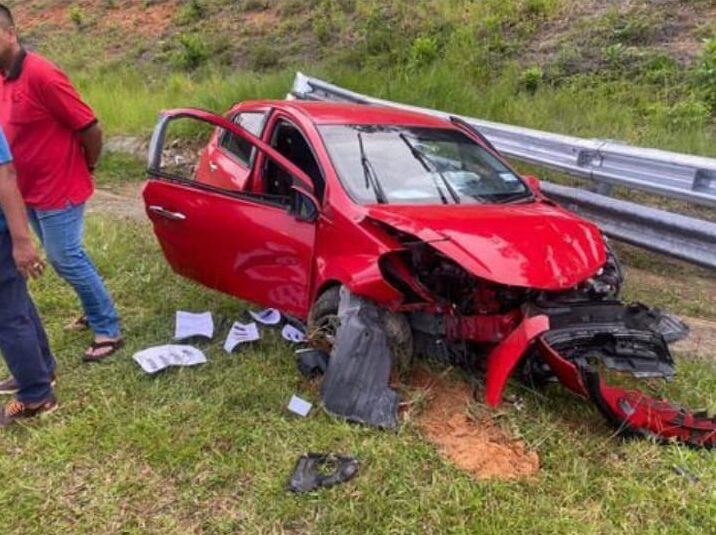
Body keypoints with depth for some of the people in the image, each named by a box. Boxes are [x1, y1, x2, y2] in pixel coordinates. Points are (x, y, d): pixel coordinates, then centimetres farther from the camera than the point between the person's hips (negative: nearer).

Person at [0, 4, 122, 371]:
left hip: (58, 191, -8)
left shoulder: (41, 75, -21)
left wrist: (87, 168, -4)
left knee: (68, 261, -1)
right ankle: (96, 312, 36)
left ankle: (108, 330, 12)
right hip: (31, 193, 9)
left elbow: (91, 128, -20)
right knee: (65, 259, 18)